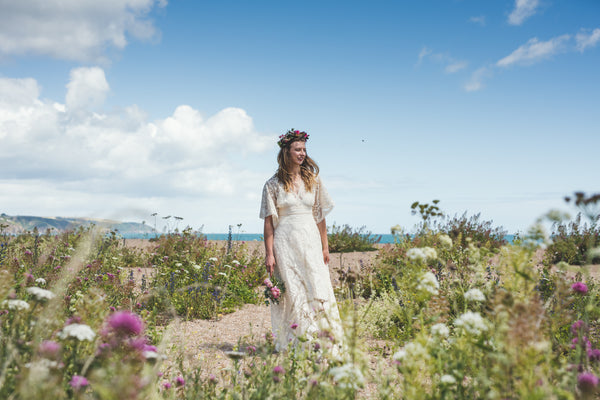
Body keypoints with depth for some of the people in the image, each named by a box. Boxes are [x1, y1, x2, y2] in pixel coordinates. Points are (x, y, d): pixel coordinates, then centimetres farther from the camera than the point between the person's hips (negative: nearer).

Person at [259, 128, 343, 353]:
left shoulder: (313, 179, 10)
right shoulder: (273, 185, 2)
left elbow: (320, 216, 11)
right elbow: (269, 222, 0)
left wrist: (325, 247, 8)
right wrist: (269, 254, -5)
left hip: (311, 242, 3)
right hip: (286, 243, -2)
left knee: (317, 289, -2)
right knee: (290, 291, -2)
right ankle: (292, 343, 4)